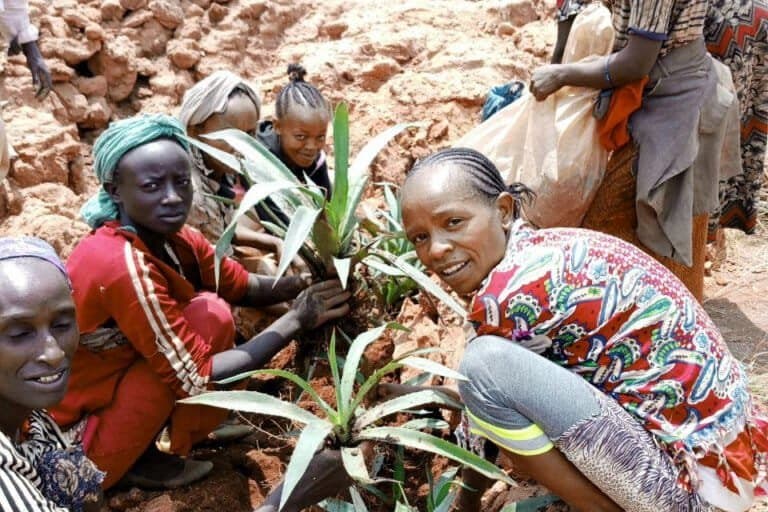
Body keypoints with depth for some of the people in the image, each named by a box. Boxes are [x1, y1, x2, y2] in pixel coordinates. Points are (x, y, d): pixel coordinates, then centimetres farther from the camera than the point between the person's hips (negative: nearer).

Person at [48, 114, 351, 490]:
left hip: (104, 388, 9)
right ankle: (138, 460, -4)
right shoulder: (125, 266, -30)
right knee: (210, 316, -19)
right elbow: (196, 378, -28)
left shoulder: (169, 237, -4)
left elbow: (245, 287, 3)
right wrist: (296, 320, -25)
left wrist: (305, 283, -14)